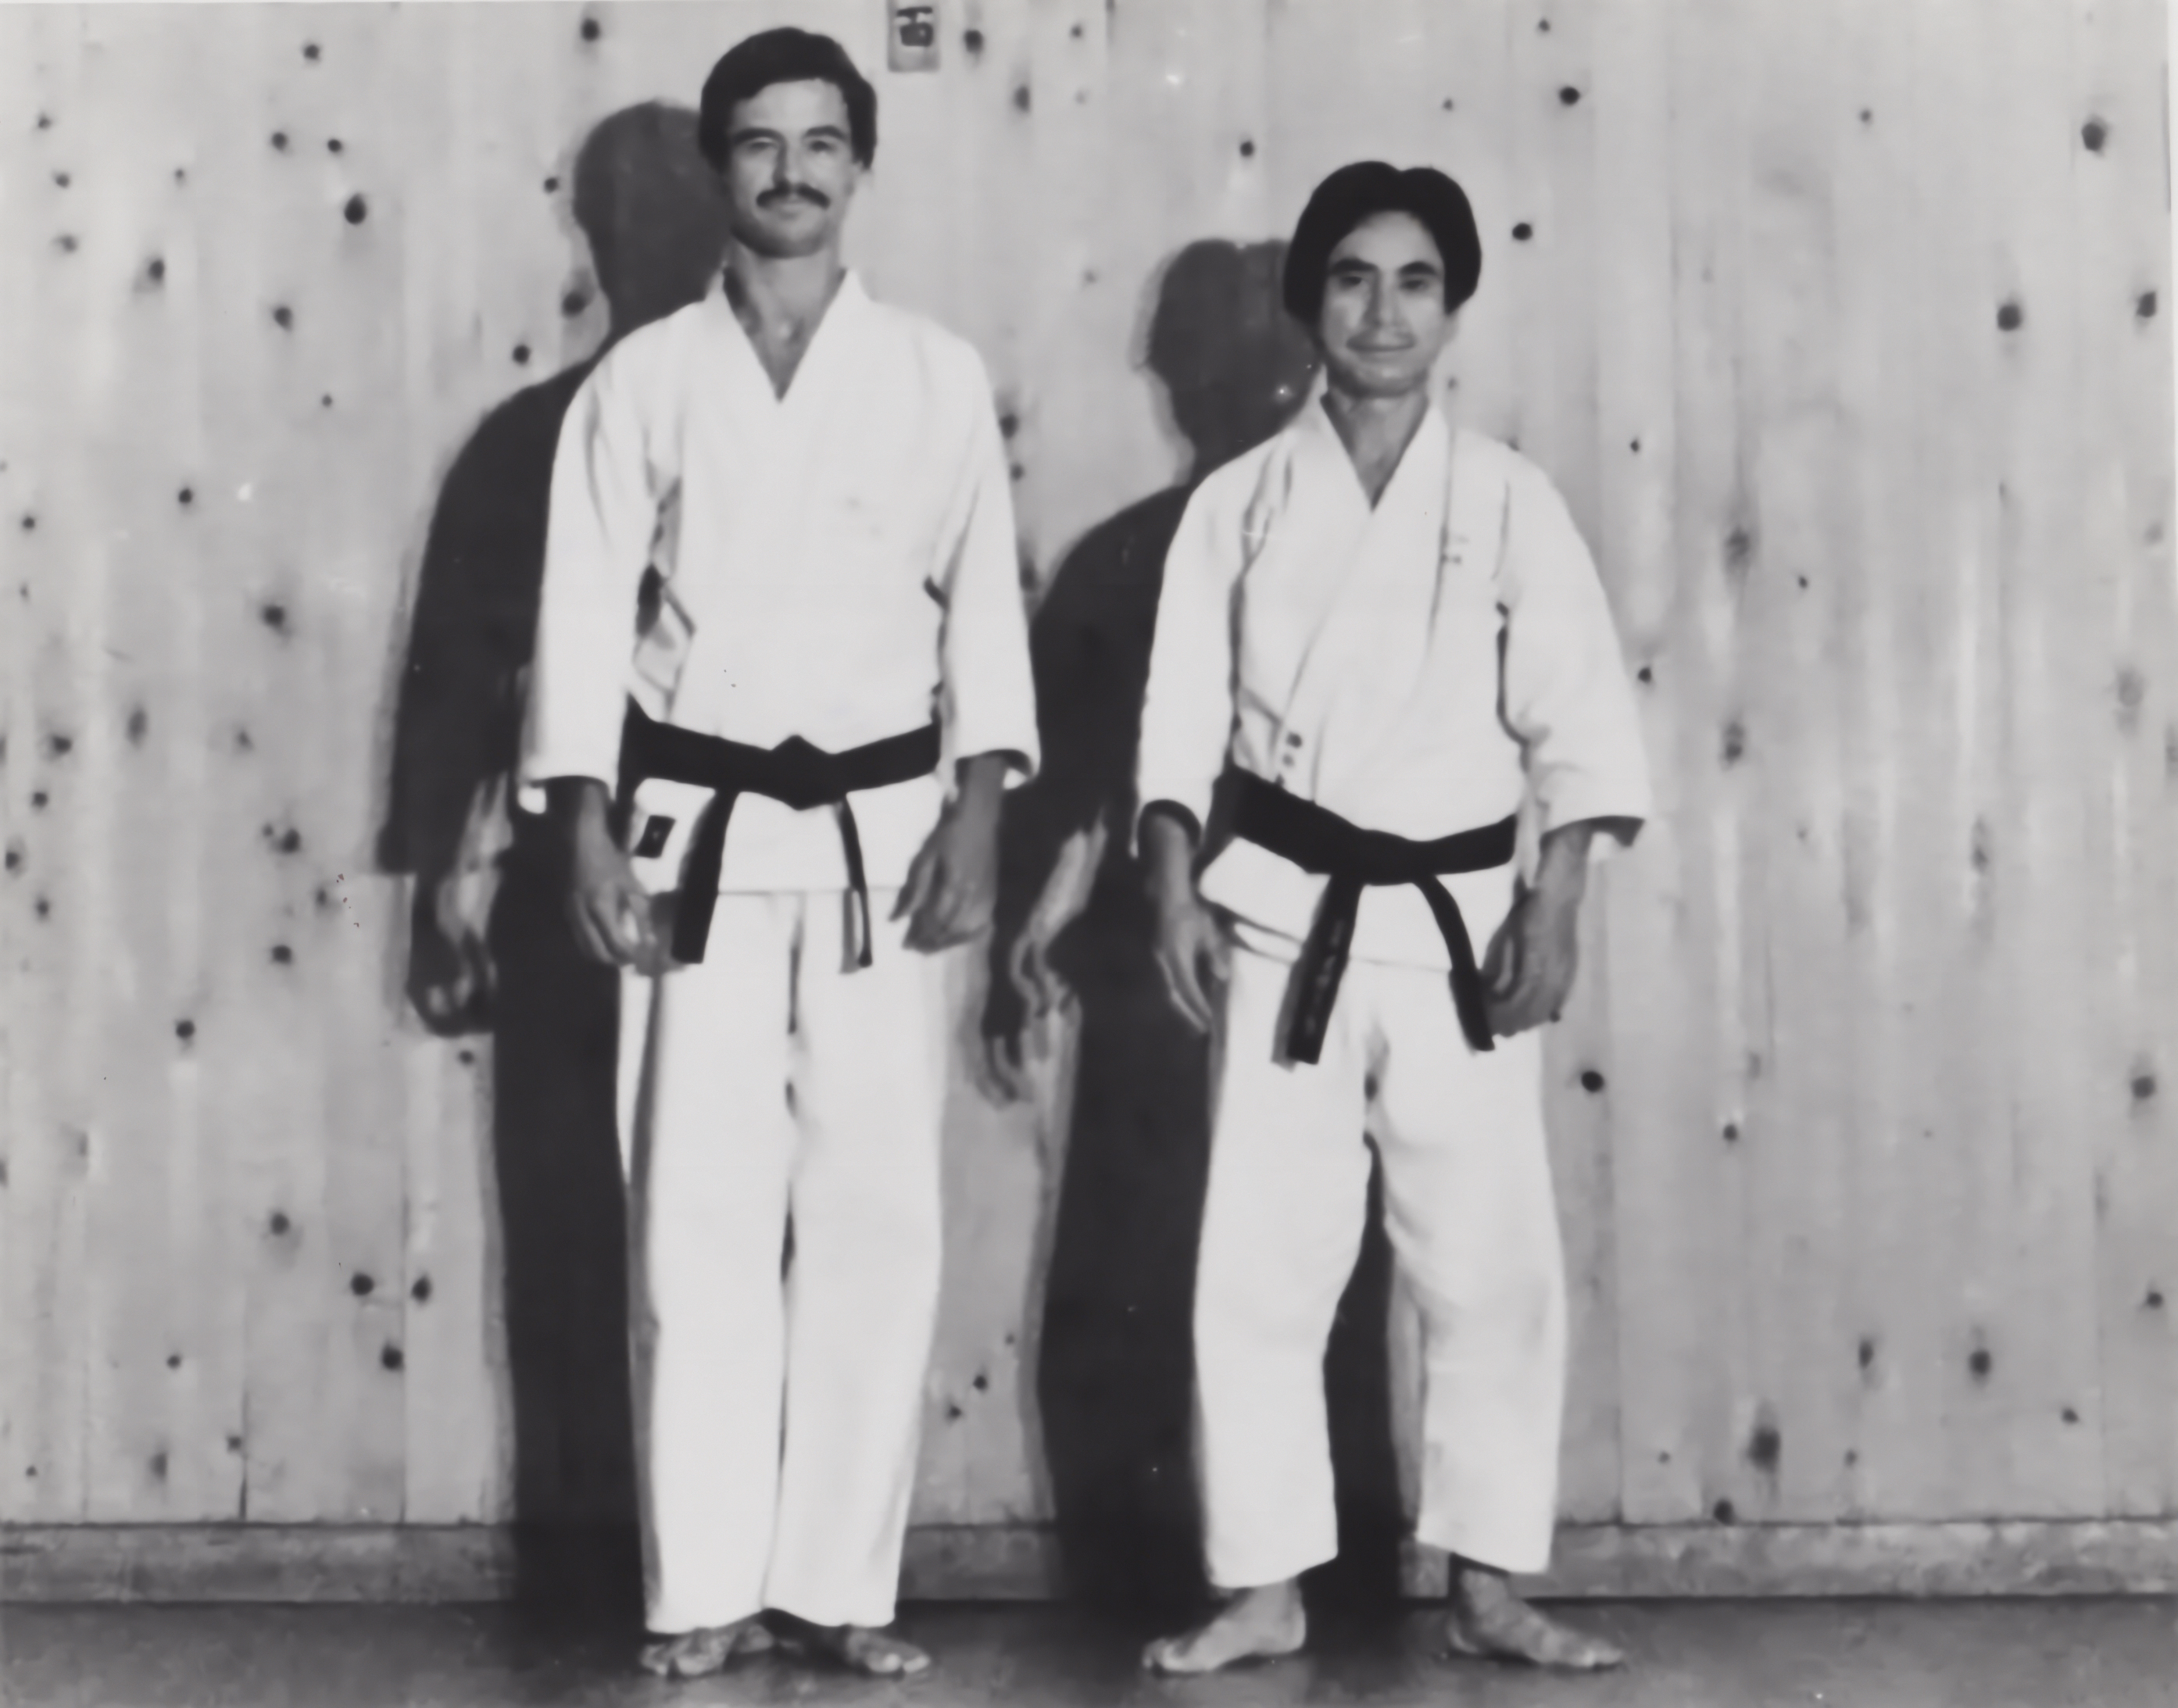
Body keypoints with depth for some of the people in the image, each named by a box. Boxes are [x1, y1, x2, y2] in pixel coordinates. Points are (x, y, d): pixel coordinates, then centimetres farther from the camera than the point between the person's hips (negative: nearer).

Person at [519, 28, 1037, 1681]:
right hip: (696, 830, 0)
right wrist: (586, 830, -6)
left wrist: (979, 812, -6)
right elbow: (587, 610, 2)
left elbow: (984, 599, 3)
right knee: (698, 1212, -1)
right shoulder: (643, 379, 5)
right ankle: (708, 1588, 8)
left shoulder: (938, 374, 5)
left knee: (875, 1210, -1)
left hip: (883, 831, 0)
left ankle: (842, 1581, 10)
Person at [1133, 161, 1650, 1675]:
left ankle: (1489, 1586, 15)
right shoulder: (1243, 502, 4)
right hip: (1287, 918, 0)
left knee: (1495, 1266, 2)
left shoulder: (1509, 500, 1)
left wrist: (1555, 909, -9)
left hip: (1460, 921, 0)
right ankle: (1265, 1588, 12)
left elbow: (1582, 718, -1)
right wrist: (1177, 889, -7)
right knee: (1260, 1264, 1)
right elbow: (1185, 715, 3)